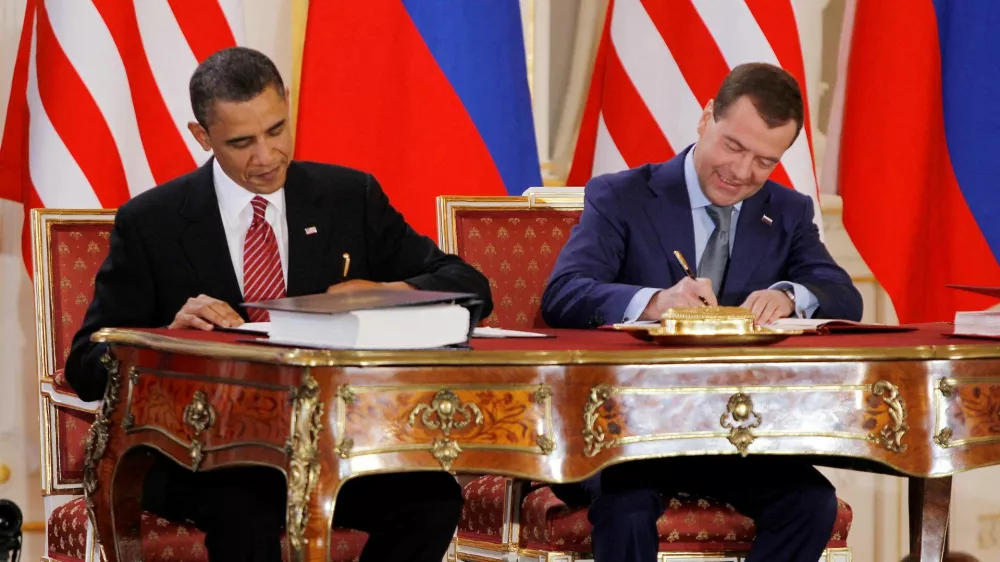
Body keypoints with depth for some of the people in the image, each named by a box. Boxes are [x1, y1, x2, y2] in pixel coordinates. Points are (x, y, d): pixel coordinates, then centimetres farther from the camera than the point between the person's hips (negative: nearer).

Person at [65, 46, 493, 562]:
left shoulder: (351, 197, 8)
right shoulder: (149, 223, 2)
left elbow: (470, 287, 9)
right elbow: (88, 365, 2)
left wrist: (389, 293, -13)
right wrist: (170, 334, -19)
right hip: (203, 452, -3)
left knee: (432, 496, -27)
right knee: (248, 511, -38)